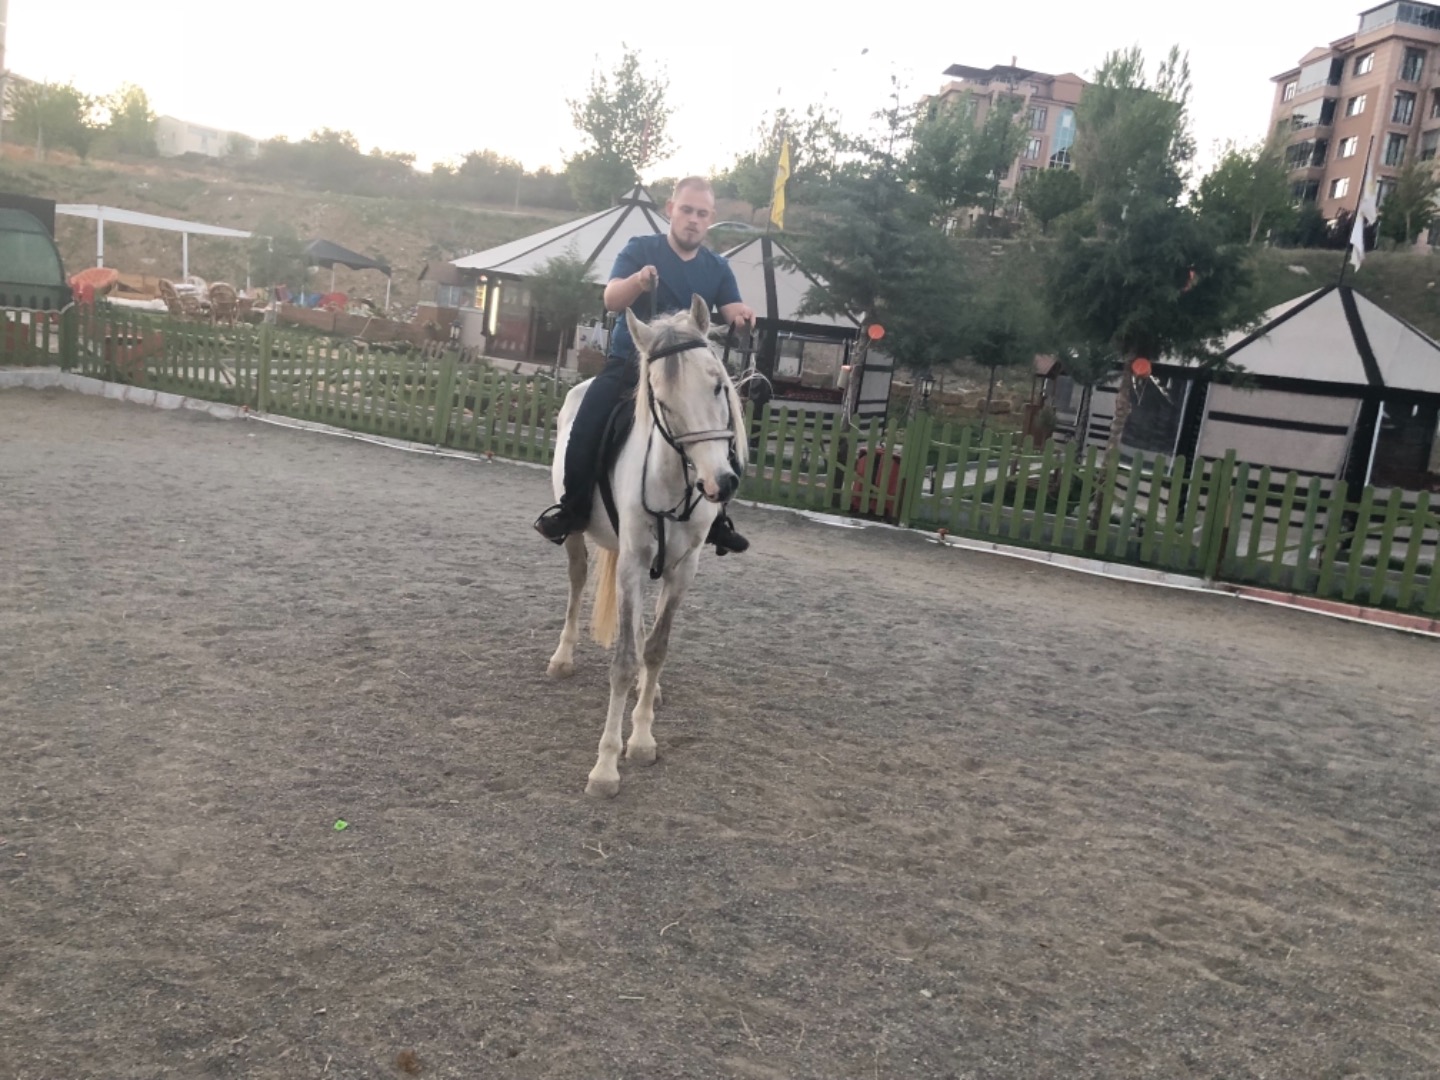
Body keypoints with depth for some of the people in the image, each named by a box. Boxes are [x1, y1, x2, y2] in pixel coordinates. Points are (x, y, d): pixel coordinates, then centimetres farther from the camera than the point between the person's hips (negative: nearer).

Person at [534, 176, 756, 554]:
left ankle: (713, 516, 1)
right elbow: (611, 300, -17)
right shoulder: (639, 250, -4)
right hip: (629, 362, -2)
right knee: (588, 425, -24)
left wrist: (743, 316, -27)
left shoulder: (718, 268, 5)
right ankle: (574, 507, -10)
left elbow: (733, 314, -3)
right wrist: (638, 281, -39)